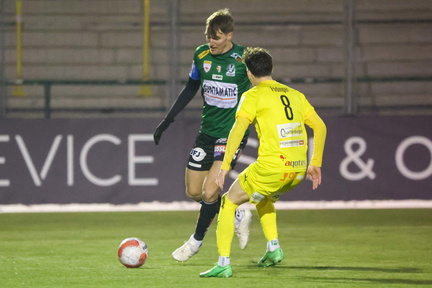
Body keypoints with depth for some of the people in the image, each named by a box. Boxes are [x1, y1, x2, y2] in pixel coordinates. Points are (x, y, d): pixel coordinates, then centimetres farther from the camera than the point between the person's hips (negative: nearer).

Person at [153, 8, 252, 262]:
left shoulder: (244, 59, -13)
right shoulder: (201, 55, 0)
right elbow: (190, 89, 14)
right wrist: (167, 121, 14)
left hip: (233, 133, -6)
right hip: (207, 131, 6)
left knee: (210, 191, -14)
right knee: (193, 191, 5)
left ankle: (196, 241, 8)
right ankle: (238, 216, 26)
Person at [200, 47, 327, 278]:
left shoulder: (253, 96, -1)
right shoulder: (294, 95, 17)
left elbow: (238, 129, -14)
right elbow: (320, 127, 16)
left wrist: (225, 166, -14)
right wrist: (315, 164, 20)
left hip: (271, 167, -6)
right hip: (298, 170, 6)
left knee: (228, 203, 11)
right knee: (264, 198, 36)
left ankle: (223, 263, 2)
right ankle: (273, 247, 21)